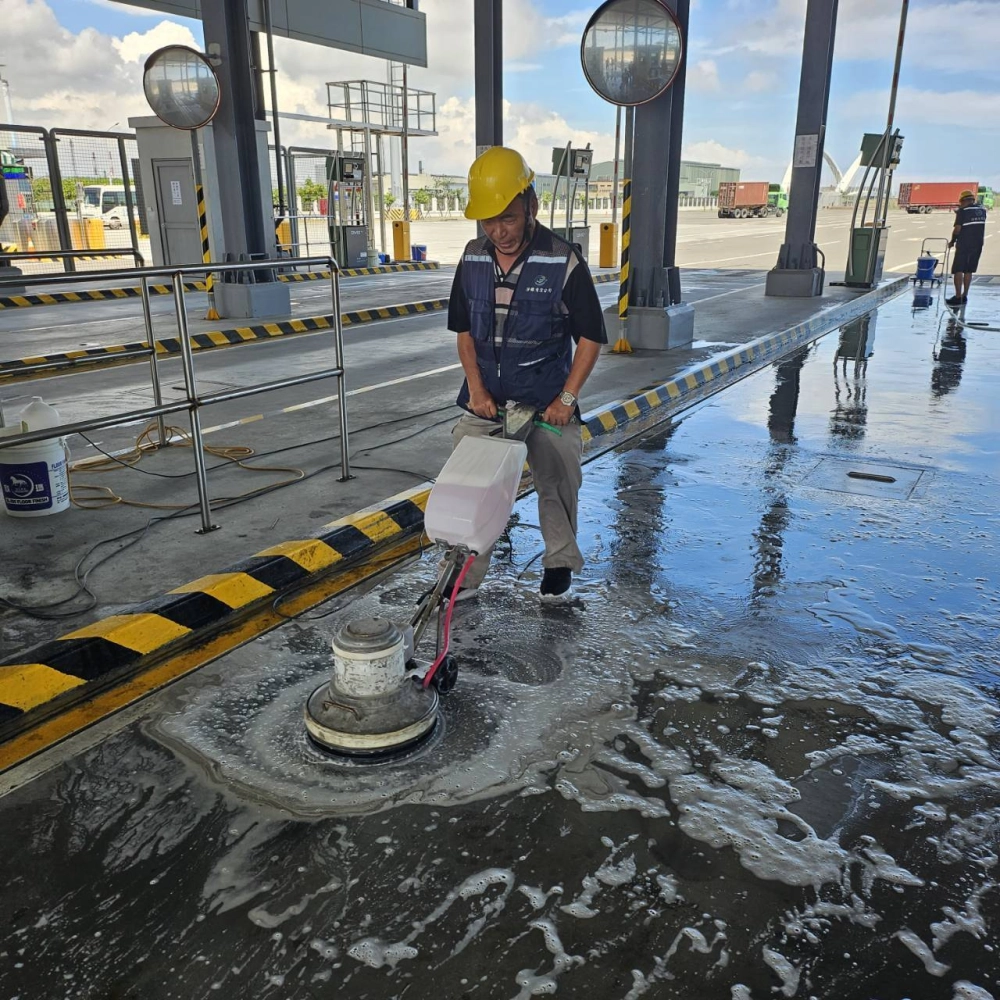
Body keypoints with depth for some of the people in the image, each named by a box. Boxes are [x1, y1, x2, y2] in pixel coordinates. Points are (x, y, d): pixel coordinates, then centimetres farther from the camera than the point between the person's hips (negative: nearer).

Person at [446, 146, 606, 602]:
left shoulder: (564, 263, -13)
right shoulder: (473, 259, 0)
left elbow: (591, 337, -8)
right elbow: (464, 331, 7)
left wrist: (567, 398, -14)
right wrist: (476, 389, -3)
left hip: (546, 403, -3)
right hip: (485, 400, 4)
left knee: (557, 486, 9)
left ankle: (560, 564, 32)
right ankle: (465, 574, 15)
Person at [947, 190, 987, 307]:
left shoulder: (962, 211, -9)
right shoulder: (982, 210, 10)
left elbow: (957, 229, -13)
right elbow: (979, 226, 16)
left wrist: (952, 242, 0)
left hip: (964, 244, -6)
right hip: (978, 244, 6)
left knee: (958, 270, -2)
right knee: (968, 270, 12)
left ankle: (958, 297, -8)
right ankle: (964, 296, 14)